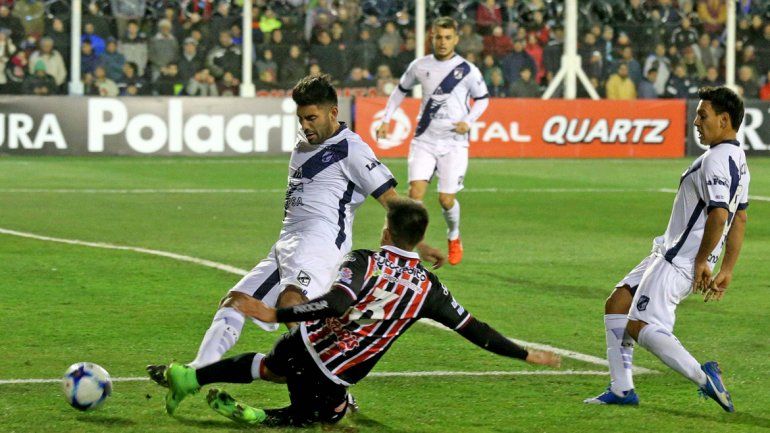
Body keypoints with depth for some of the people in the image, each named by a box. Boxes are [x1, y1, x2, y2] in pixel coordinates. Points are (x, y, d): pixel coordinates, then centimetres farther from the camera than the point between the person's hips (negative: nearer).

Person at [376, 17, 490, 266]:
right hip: (424, 140, 2)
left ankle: (454, 238, 29)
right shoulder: (420, 66, 3)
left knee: (446, 200, -1)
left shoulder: (467, 70, -4)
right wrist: (386, 120, 12)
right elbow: (401, 90, 19)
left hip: (453, 143, -2)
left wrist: (468, 121, -8)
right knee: (415, 191, -16)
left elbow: (483, 98, 8)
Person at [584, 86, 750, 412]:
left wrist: (701, 261, -20)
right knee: (616, 305, 12)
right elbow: (740, 218, 20)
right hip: (671, 252, 11)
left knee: (640, 327, -15)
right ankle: (621, 389, 12)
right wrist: (727, 270, 21)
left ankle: (703, 378, -17)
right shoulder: (737, 159, 14)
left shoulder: (716, 160, -19)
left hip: (680, 260, -11)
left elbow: (719, 215, -29)